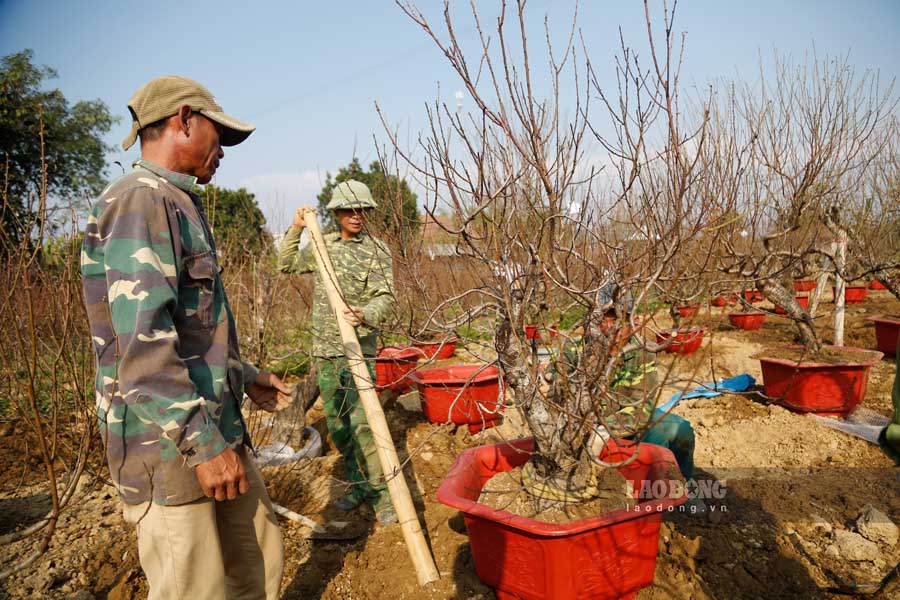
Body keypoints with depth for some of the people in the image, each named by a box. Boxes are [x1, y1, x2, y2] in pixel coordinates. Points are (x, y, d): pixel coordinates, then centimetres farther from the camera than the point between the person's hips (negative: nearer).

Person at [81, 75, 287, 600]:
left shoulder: (178, 205, 18)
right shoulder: (140, 201, -15)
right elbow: (142, 344, -25)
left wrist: (244, 376, 26)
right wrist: (203, 442, -24)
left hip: (215, 429, 10)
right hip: (169, 443, -10)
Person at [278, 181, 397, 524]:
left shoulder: (377, 250, -3)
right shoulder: (322, 245, 12)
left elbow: (386, 297, -12)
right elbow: (286, 264, 24)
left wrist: (365, 314, -33)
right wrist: (296, 228, 12)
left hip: (358, 348, -5)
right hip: (324, 349, 5)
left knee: (362, 421, -13)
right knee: (336, 423, 10)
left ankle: (381, 494, -3)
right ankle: (358, 486, 23)